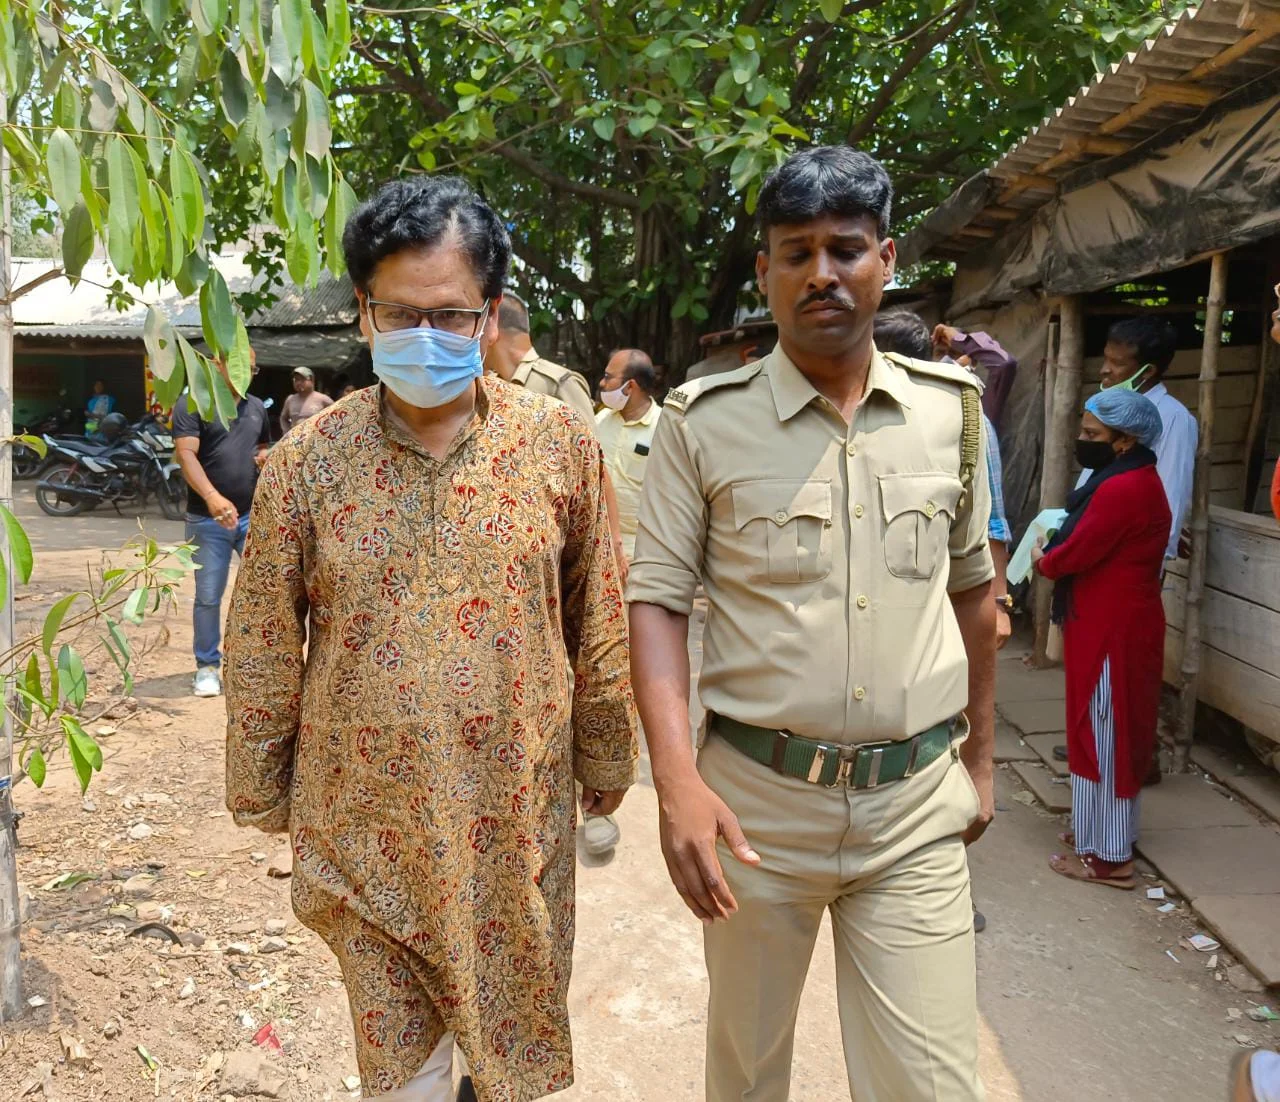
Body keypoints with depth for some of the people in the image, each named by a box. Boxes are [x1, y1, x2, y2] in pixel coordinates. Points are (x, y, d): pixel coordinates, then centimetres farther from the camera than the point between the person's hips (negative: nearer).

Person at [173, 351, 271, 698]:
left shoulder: (256, 406, 13)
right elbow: (186, 454, -16)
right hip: (208, 520, -4)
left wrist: (266, 456, 1)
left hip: (254, 515, 4)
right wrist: (212, 496, -32)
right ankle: (207, 667, 18)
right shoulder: (193, 403, -5)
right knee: (208, 597, 5)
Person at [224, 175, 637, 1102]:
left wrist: (605, 773, 7)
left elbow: (598, 630, 1)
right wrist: (262, 796, 6)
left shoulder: (563, 445, -6)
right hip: (364, 817, 0)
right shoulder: (306, 460, -7)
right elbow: (263, 651, 1)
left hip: (518, 816, 0)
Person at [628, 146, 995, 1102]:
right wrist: (677, 779, -18)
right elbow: (656, 599, -7)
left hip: (916, 806, 2)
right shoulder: (705, 420, -6)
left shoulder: (951, 408, 3)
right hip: (755, 797, -1)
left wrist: (981, 755, 17)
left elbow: (971, 586, 13)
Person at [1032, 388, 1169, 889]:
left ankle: (1107, 856, 7)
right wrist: (1054, 552, 3)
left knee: (1103, 738, -2)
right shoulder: (1135, 480, 12)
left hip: (1113, 631, -11)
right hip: (1118, 623, 11)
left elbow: (1076, 554, -19)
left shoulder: (1121, 490, -23)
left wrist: (1041, 561, 0)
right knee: (1114, 735, 18)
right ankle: (1105, 832, 30)